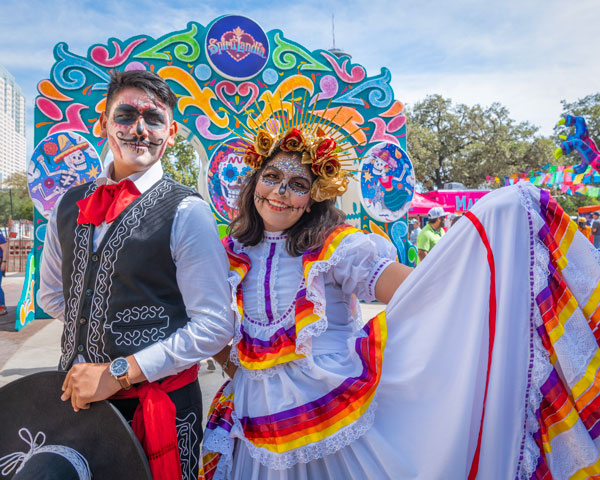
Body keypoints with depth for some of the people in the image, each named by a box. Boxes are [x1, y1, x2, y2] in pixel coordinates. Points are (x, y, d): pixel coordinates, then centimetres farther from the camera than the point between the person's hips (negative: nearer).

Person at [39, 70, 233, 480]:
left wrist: (119, 373, -17)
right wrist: (98, 324, 3)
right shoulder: (70, 206, 4)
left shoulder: (187, 212, -14)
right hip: (77, 398, 5)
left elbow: (213, 327, -17)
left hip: (159, 405, -5)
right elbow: (52, 296, 17)